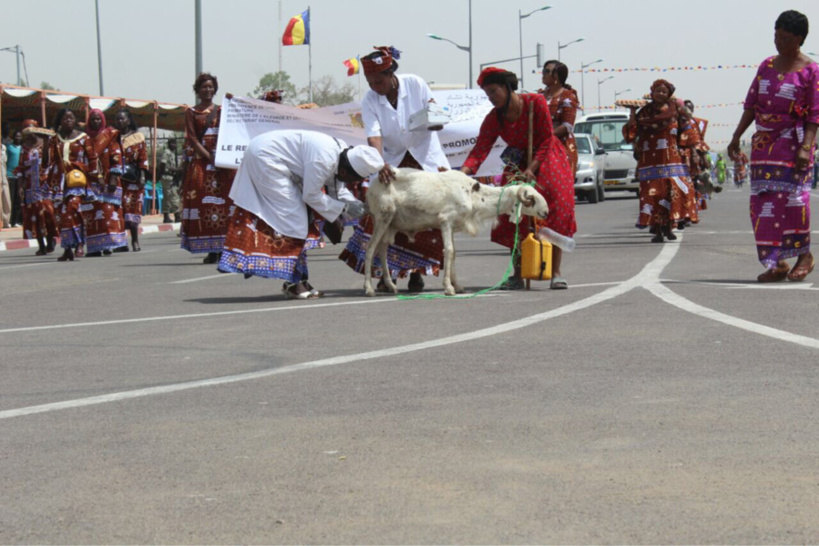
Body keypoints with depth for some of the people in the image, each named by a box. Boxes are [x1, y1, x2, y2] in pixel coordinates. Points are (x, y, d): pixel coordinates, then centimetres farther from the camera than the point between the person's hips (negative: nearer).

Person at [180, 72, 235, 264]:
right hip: (200, 162, -1)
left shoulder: (221, 110, 16)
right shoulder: (191, 112, 11)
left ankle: (224, 247, -7)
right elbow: (193, 139, 1)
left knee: (223, 202, -7)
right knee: (203, 203, -8)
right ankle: (211, 251, -9)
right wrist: (209, 157, -10)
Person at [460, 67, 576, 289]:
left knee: (556, 212, -12)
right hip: (518, 164, 3)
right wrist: (463, 171, -40)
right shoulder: (493, 119, -10)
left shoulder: (536, 102, -19)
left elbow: (547, 140, -18)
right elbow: (480, 150, -21)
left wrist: (532, 168, -29)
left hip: (547, 161, -3)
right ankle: (517, 275, -6)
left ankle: (556, 273, -8)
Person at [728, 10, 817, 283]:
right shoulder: (767, 66, 12)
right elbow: (751, 104, 13)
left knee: (792, 196, -8)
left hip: (794, 140, -5)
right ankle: (777, 263, 3)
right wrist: (737, 136, 6)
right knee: (764, 201, -1)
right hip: (764, 142, 5)